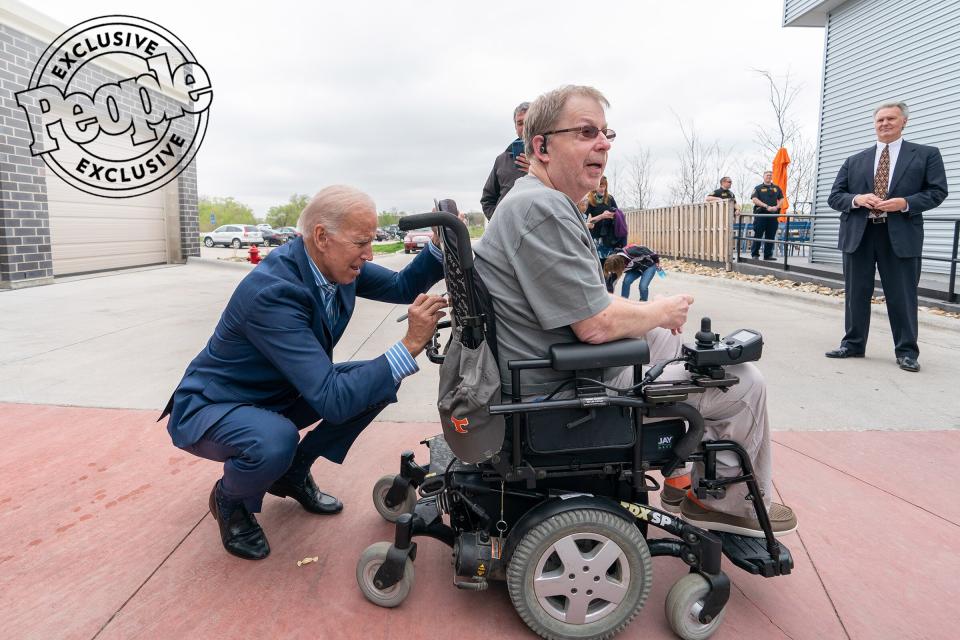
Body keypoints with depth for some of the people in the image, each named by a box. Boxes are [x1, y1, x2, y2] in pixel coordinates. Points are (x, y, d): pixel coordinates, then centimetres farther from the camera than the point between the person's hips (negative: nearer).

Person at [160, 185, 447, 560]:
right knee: (276, 441, -39)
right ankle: (229, 501, -1)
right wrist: (410, 345, -40)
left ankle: (293, 472, 11)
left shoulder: (334, 263, -12)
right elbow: (333, 400, -37)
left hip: (279, 394, 8)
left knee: (379, 380, -6)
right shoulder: (272, 291, -35)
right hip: (210, 408, -7)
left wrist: (440, 247, -17)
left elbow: (400, 287, 2)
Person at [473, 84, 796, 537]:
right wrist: (662, 311, -6)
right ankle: (733, 506, 23)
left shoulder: (548, 203, 12)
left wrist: (650, 313, 5)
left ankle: (682, 482, 33)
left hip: (566, 367, 11)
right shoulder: (541, 209, -23)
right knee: (743, 383, -1)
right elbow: (598, 324, -25)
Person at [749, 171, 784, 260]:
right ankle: (755, 254, 2)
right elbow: (754, 199, -8)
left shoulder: (776, 188, 18)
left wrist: (776, 207, -6)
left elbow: (781, 199, 15)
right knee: (758, 235, -3)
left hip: (773, 215, 4)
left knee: (770, 236, 4)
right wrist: (767, 206, -17)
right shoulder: (758, 188, 6)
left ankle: (768, 255, 10)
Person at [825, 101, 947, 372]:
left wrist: (906, 203, -14)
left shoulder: (926, 154, 8)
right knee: (856, 293, 7)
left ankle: (906, 351, 12)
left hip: (901, 235, -2)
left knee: (902, 295, 2)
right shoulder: (854, 161, 13)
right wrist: (857, 199, -11)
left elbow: (938, 191, 3)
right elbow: (834, 196, 9)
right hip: (858, 234, 2)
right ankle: (853, 344, 18)